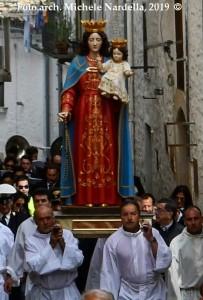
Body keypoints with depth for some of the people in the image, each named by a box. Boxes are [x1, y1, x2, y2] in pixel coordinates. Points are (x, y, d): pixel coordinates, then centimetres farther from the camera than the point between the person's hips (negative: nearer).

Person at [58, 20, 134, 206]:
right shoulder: (78, 62, 10)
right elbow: (70, 90, 2)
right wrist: (66, 110, -13)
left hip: (106, 115, 1)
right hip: (84, 114, -1)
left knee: (105, 152, -4)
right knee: (85, 153, -6)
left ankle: (107, 198, -4)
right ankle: (86, 199, -6)